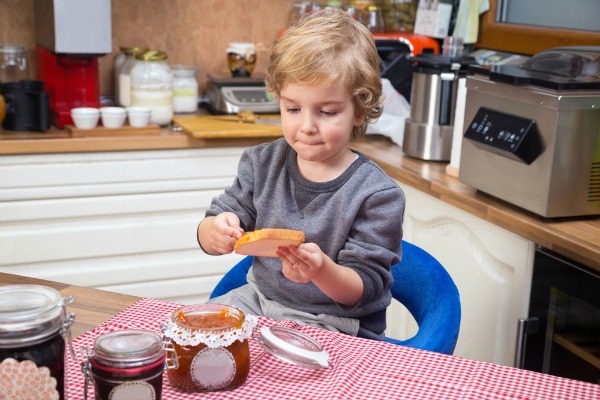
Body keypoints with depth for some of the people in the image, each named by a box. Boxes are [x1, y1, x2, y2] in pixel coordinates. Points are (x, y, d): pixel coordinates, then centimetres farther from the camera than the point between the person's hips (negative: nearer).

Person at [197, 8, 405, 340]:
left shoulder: (378, 194, -14)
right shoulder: (262, 164, 1)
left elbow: (363, 290, -13)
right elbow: (209, 231, 3)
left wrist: (322, 269, -36)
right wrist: (216, 233, -23)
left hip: (333, 321, -5)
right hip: (259, 298, 5)